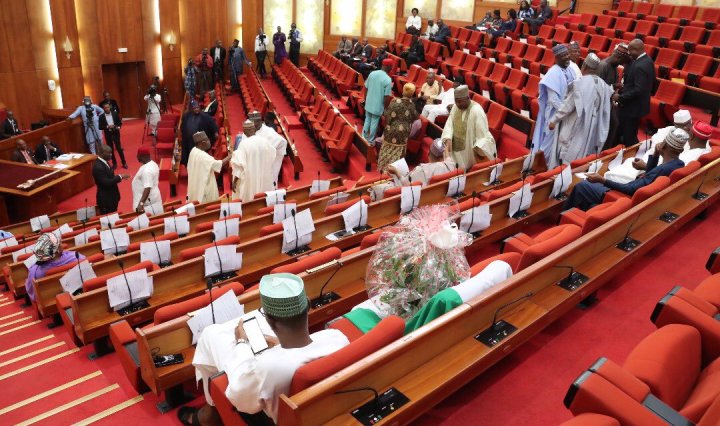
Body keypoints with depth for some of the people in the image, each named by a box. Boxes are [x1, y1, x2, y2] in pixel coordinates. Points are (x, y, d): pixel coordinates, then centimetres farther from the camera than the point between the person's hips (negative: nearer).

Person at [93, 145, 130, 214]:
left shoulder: (103, 162, 5)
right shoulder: (98, 167, -25)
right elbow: (106, 183, -27)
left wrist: (119, 177, 2)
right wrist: (120, 177, -21)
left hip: (111, 197, 9)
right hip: (106, 199, -9)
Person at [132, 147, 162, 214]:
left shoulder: (147, 170, -25)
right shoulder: (152, 164, 7)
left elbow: (147, 188, -34)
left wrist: (141, 204, -41)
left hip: (147, 202, -10)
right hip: (152, 199, 10)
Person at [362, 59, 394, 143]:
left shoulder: (372, 73, -4)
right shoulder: (388, 79, -19)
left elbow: (366, 88, 5)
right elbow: (387, 96, -18)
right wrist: (385, 107, -3)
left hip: (368, 103, 5)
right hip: (378, 105, -5)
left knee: (367, 120, 21)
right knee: (374, 123, 11)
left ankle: (364, 137, 33)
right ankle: (370, 140, 24)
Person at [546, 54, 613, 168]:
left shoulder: (579, 83, -21)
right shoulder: (602, 84, -1)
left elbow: (568, 105, -18)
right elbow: (604, 108, 7)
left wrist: (554, 120, -9)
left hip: (576, 126, -6)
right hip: (592, 128, 7)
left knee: (568, 156, 4)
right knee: (584, 154, 19)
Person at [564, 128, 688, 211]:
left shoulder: (663, 169, -29)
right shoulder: (679, 164, 0)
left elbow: (631, 190, -31)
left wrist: (602, 180, -31)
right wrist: (655, 155, 0)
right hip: (634, 190, 10)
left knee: (581, 187, -4)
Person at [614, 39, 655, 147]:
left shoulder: (639, 66, -25)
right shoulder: (647, 60, 7)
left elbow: (638, 90, -28)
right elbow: (652, 82, 16)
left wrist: (620, 97, -19)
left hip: (632, 107, -10)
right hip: (640, 104, 10)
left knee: (629, 138, -1)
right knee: (631, 135, 21)